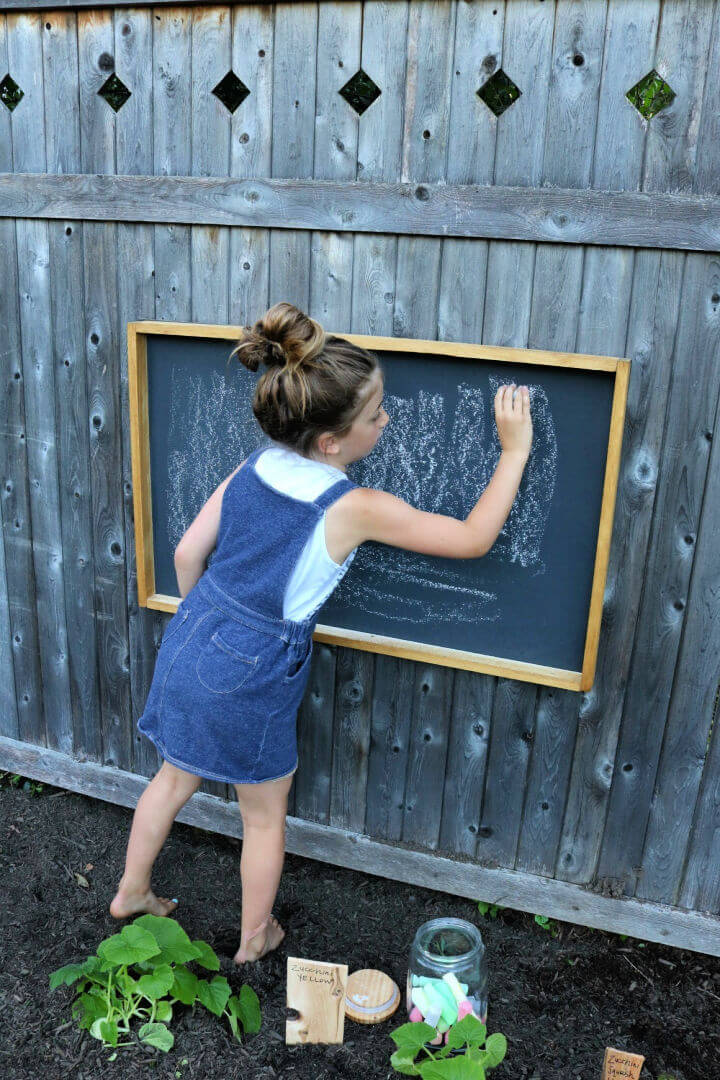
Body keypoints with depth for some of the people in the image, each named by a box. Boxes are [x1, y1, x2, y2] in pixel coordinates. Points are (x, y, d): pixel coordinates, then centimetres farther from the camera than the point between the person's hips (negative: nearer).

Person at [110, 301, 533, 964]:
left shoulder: (254, 467, -5)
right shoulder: (356, 508, -23)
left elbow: (188, 553, 3)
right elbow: (473, 539, -16)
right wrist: (515, 451, -9)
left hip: (190, 643, 7)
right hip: (249, 681, -6)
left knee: (176, 777, 29)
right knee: (266, 815, 20)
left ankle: (131, 892, 51)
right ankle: (255, 939, 42)